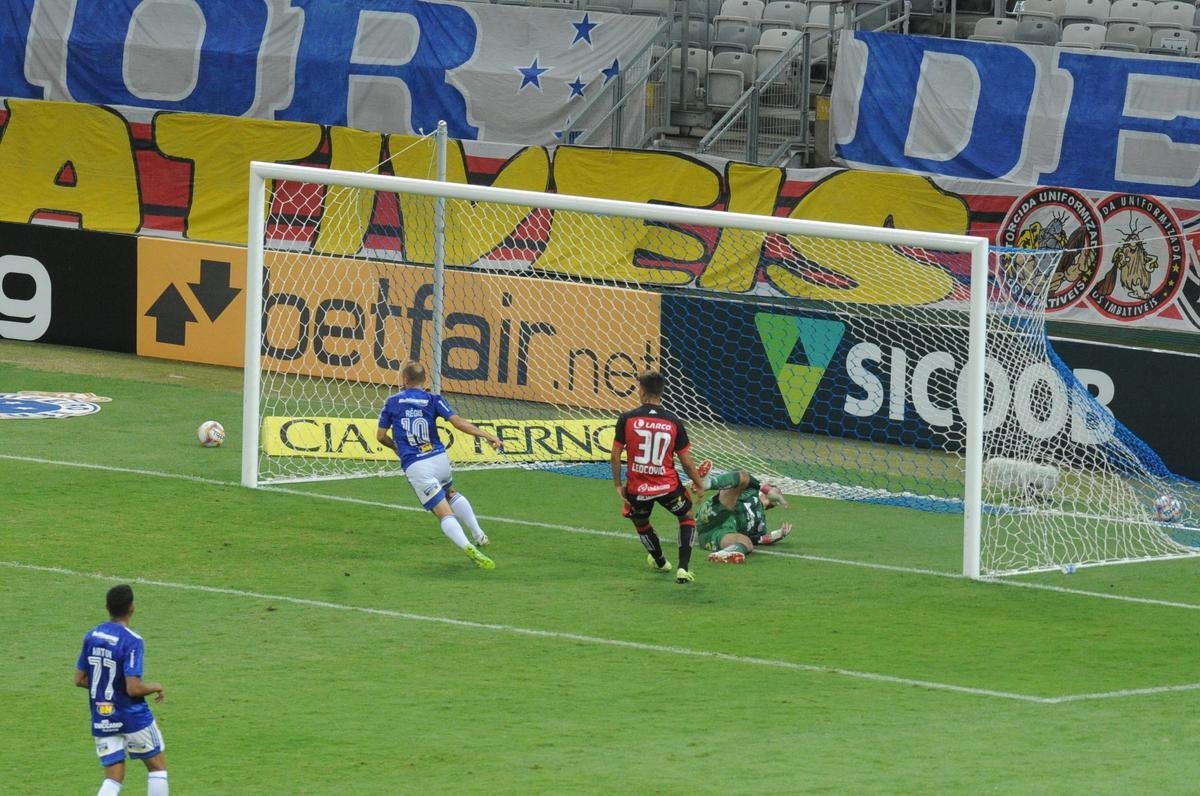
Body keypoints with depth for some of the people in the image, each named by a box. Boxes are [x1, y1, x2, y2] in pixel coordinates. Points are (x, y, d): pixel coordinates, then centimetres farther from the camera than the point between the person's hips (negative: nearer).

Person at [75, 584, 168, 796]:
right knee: (157, 767, 13)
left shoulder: (91, 636, 1)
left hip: (101, 720, 5)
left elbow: (80, 679, 8)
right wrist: (156, 687, -3)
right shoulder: (132, 642, -19)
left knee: (113, 778, 7)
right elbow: (134, 688, -22)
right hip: (134, 718, -5)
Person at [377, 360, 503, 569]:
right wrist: (487, 435, -9)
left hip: (414, 466, -2)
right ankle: (478, 534, 22)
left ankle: (467, 547, -31)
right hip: (439, 459, 2)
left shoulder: (392, 402, 6)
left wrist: (397, 447, 32)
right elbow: (458, 422, -9)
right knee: (451, 494, 33)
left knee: (445, 514, -7)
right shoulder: (433, 400, 4)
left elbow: (381, 436, 11)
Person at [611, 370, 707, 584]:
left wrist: (618, 484, 10)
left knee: (641, 523, 30)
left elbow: (616, 455, -4)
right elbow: (687, 462, -1)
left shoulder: (627, 419, -8)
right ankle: (683, 568, 9)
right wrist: (699, 486, 14)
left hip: (637, 489, 0)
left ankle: (660, 561, 50)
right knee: (687, 517, 23)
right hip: (668, 486, 0)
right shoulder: (674, 423, -6)